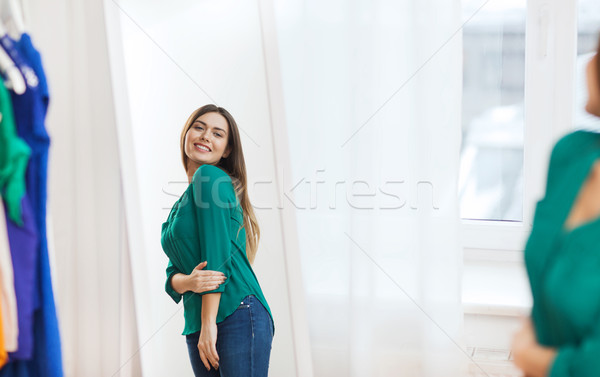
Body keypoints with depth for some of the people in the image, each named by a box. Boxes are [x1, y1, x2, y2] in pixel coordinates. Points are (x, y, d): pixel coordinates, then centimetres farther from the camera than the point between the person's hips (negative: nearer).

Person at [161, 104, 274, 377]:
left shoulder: (212, 177, -5)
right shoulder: (180, 203, 20)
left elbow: (218, 257, -12)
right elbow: (173, 272, 13)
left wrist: (209, 322, -14)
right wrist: (187, 281, -10)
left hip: (238, 316, -8)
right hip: (195, 326, 8)